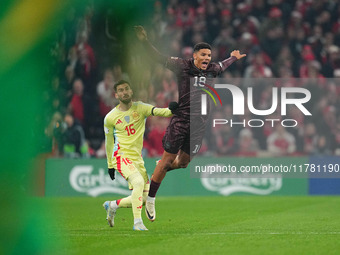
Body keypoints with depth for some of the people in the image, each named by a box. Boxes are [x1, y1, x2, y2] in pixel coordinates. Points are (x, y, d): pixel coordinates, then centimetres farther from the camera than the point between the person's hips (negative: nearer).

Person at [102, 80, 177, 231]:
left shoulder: (140, 108, 1)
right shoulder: (110, 117, -1)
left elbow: (157, 111, -17)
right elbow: (109, 142, 10)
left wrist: (170, 110, -39)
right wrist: (110, 165, 14)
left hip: (137, 158, 4)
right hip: (121, 155, -4)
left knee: (144, 198, 4)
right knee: (138, 182, -30)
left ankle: (112, 205, 27)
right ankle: (137, 222, -26)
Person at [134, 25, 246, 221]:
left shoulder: (211, 70, 10)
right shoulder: (183, 66, -5)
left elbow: (222, 66, 33)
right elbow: (159, 58, -6)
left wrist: (234, 58, 50)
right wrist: (145, 42, -18)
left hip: (199, 124, 5)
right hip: (181, 119, -5)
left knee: (183, 162, 8)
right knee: (168, 158, -3)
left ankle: (163, 168, 42)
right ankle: (150, 199, 8)